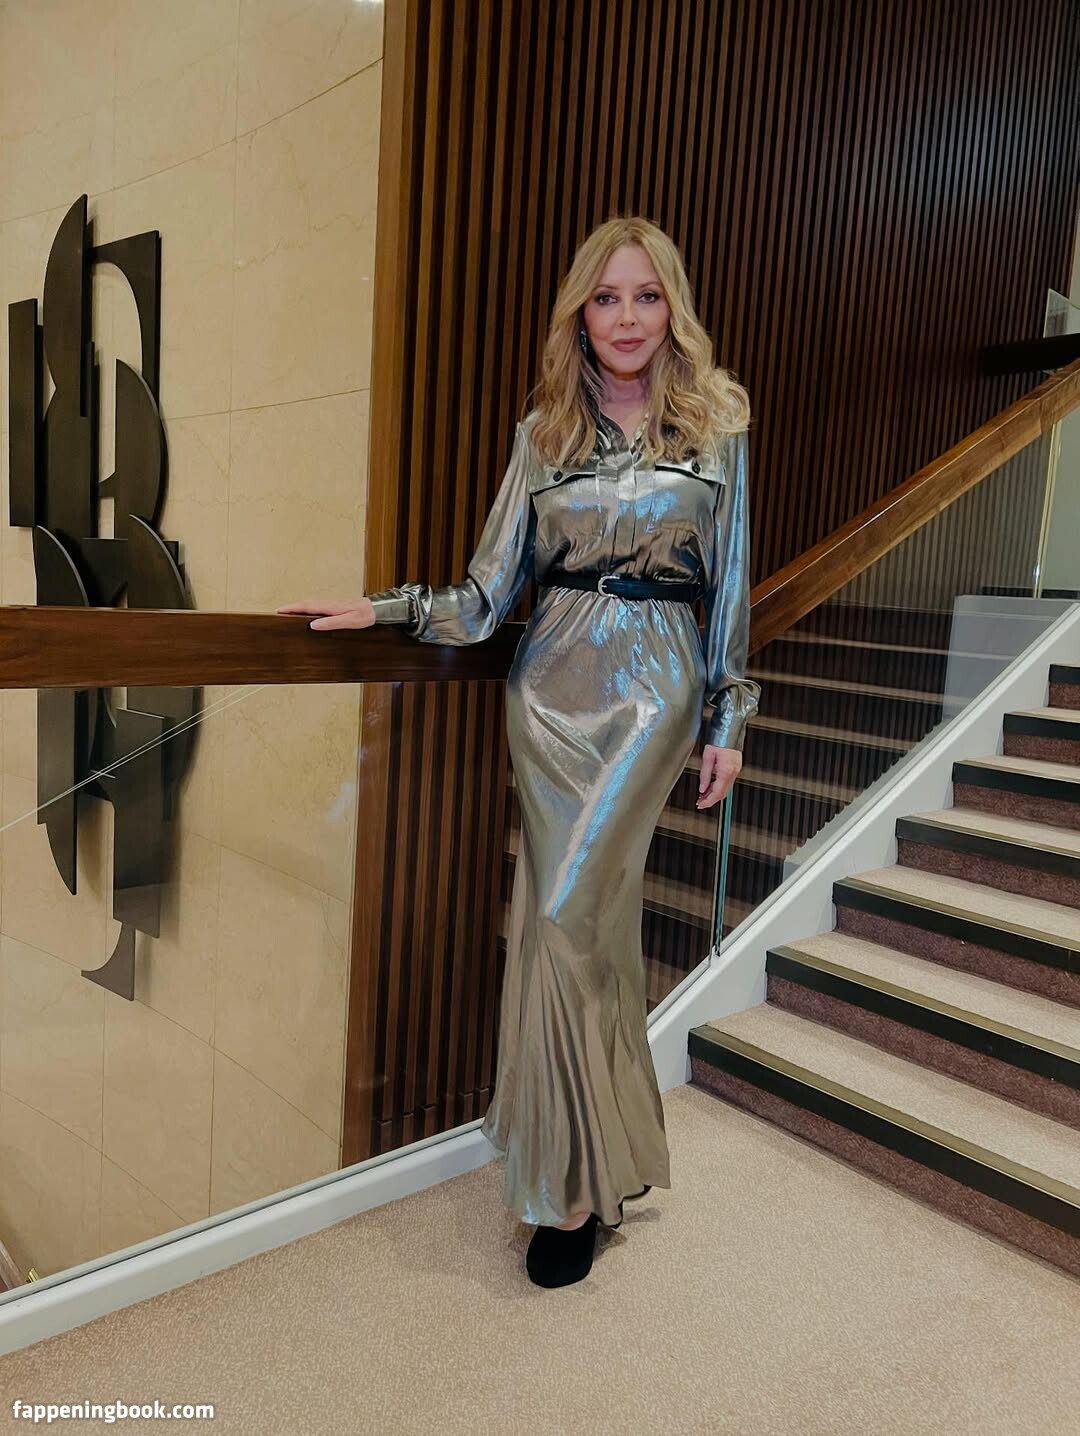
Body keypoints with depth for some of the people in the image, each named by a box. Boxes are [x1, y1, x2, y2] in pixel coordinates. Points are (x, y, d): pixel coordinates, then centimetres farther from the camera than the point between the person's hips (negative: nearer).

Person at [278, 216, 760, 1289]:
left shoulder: (715, 424, 5)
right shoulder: (544, 430, 9)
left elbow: (731, 581, 5)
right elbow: (492, 588, 7)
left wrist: (726, 719, 3)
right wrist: (386, 609, -4)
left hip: (654, 685, -2)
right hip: (551, 678, 3)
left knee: (564, 918, -10)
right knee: (593, 916, 5)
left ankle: (573, 1187, 6)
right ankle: (601, 1160, 23)